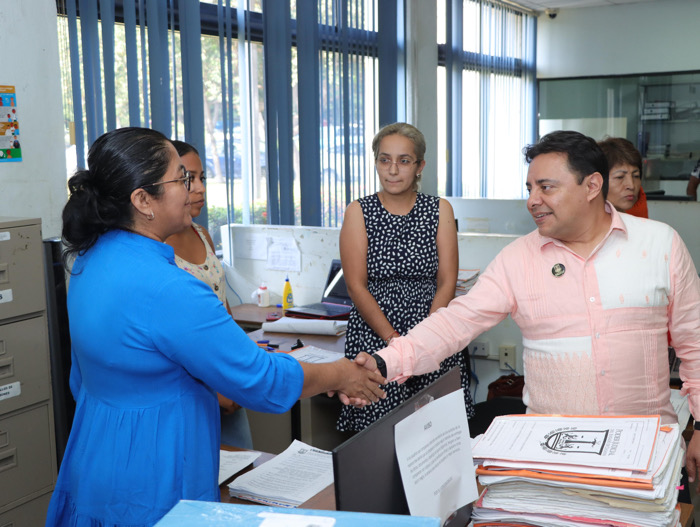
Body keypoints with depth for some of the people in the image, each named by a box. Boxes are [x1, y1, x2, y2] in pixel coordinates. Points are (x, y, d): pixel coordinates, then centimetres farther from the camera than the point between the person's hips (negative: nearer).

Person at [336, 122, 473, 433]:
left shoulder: (440, 210, 7)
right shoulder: (359, 212, 4)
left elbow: (447, 282, 2)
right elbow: (356, 285, -2)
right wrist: (395, 340, -12)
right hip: (373, 341, -1)